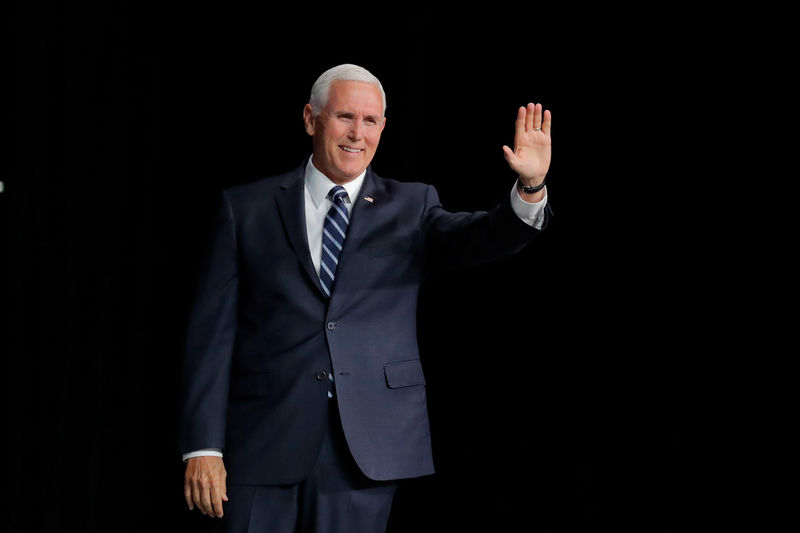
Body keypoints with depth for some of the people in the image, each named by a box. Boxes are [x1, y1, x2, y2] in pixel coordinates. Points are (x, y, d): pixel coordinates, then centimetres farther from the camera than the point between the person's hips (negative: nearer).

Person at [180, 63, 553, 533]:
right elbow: (213, 331, 3)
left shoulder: (412, 208, 9)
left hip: (365, 446, 1)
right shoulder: (247, 208, 7)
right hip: (264, 442, 0)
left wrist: (531, 188, -31)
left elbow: (479, 239, -10)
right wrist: (203, 447, -4)